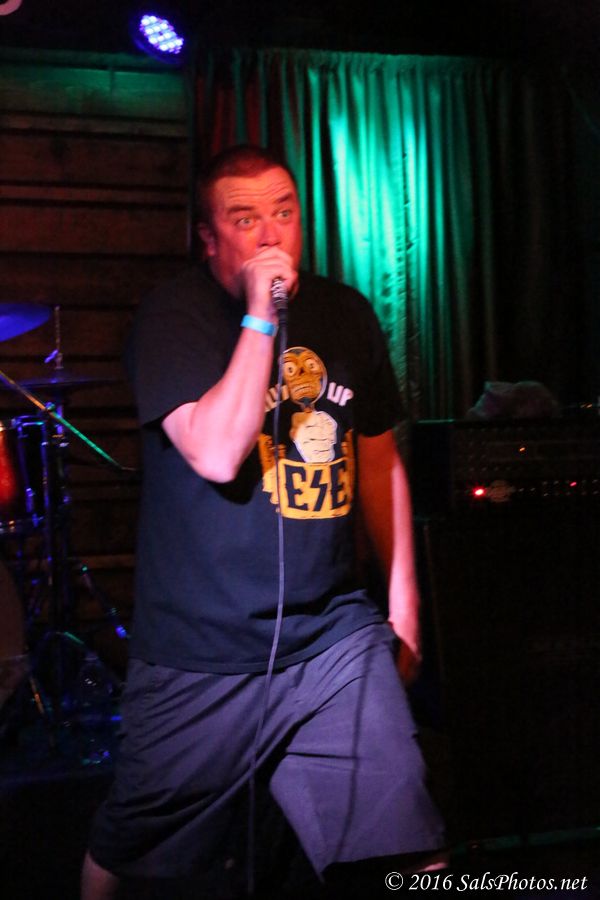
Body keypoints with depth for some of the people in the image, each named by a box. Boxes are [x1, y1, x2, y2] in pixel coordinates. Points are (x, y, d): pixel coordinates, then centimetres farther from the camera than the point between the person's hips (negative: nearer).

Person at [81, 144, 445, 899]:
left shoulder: (345, 314, 7)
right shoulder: (172, 316, -7)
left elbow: (378, 457, 16)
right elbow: (216, 456, -22)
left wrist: (403, 591, 14)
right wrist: (260, 317, -21)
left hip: (334, 636, 3)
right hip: (200, 653, -3)